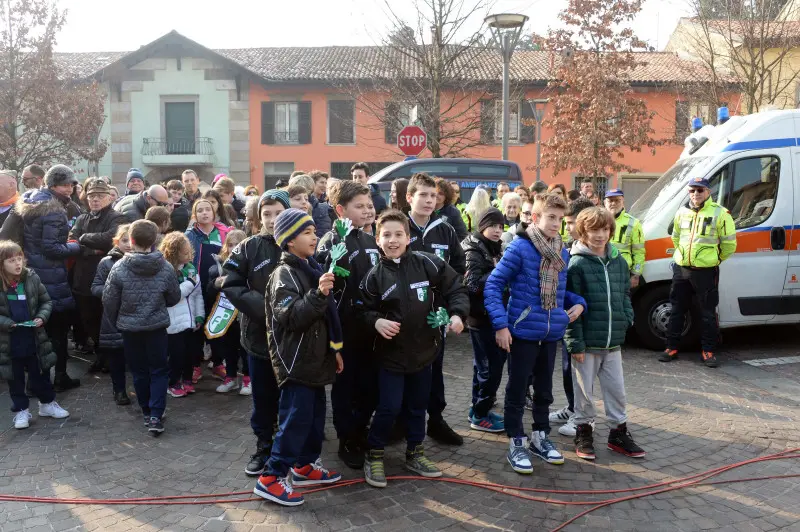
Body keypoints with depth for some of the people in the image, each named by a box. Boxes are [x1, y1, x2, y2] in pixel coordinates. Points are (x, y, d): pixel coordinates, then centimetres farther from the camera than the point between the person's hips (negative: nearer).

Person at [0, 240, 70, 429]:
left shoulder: (32, 278, -6)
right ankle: (21, 410, 27)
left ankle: (47, 403, 35)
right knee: (15, 379, 12)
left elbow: (46, 301, 5)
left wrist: (41, 317, -11)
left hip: (34, 339, 2)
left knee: (41, 374, 16)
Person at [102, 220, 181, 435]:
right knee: (158, 371, 9)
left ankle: (147, 412, 27)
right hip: (157, 326, 0)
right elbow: (175, 298, 1)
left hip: (130, 327, 1)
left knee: (139, 371, 16)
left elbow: (109, 300, -6)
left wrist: (116, 321, 12)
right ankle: (156, 416, -1)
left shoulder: (119, 268, -13)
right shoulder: (166, 268, -11)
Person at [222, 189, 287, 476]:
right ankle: (264, 447, 31)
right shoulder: (248, 248, -2)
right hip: (259, 334, 1)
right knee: (263, 398, 14)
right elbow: (230, 284, -5)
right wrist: (260, 304, -16)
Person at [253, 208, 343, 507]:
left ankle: (305, 466, 30)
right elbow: (291, 317, -27)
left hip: (316, 357, 9)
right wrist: (318, 294, -36)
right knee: (296, 418, -7)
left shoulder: (313, 268, 13)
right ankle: (271, 478, 2)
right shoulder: (284, 275, -15)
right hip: (295, 361, -9)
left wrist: (334, 349, 21)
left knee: (315, 415, 16)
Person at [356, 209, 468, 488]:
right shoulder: (375, 275, -8)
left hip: (424, 350, 2)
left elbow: (455, 289, -1)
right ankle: (373, 456, 20)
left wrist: (457, 314, -15)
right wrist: (376, 321, -21)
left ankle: (415, 454, 35)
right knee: (389, 408, -2)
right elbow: (363, 309, -2)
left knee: (418, 406, 17)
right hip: (391, 353, -2)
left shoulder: (429, 264, -8)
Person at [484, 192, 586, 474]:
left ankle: (540, 437, 35)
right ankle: (516, 444, 18)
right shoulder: (519, 247, -14)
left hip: (551, 333, 6)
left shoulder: (562, 252, 6)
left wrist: (578, 302, 0)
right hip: (523, 332, -6)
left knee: (545, 389, 18)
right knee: (517, 389, 5)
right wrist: (500, 323, -18)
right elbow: (493, 285, -13)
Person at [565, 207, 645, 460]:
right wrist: (575, 343, -15)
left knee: (617, 390, 14)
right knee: (585, 391, 8)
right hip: (587, 342, -5)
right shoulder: (577, 264, -11)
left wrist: (627, 319, 0)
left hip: (614, 342, 5)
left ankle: (619, 432, 29)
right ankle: (584, 433, 25)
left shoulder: (618, 261, 6)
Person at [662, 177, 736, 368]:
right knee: (676, 310, 9)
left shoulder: (720, 213, -8)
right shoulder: (682, 212, 8)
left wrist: (716, 258, 7)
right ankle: (672, 348, 18)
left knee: (708, 313, 3)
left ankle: (708, 351, 12)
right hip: (681, 269, 5)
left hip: (706, 271, -4)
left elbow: (729, 243, -3)